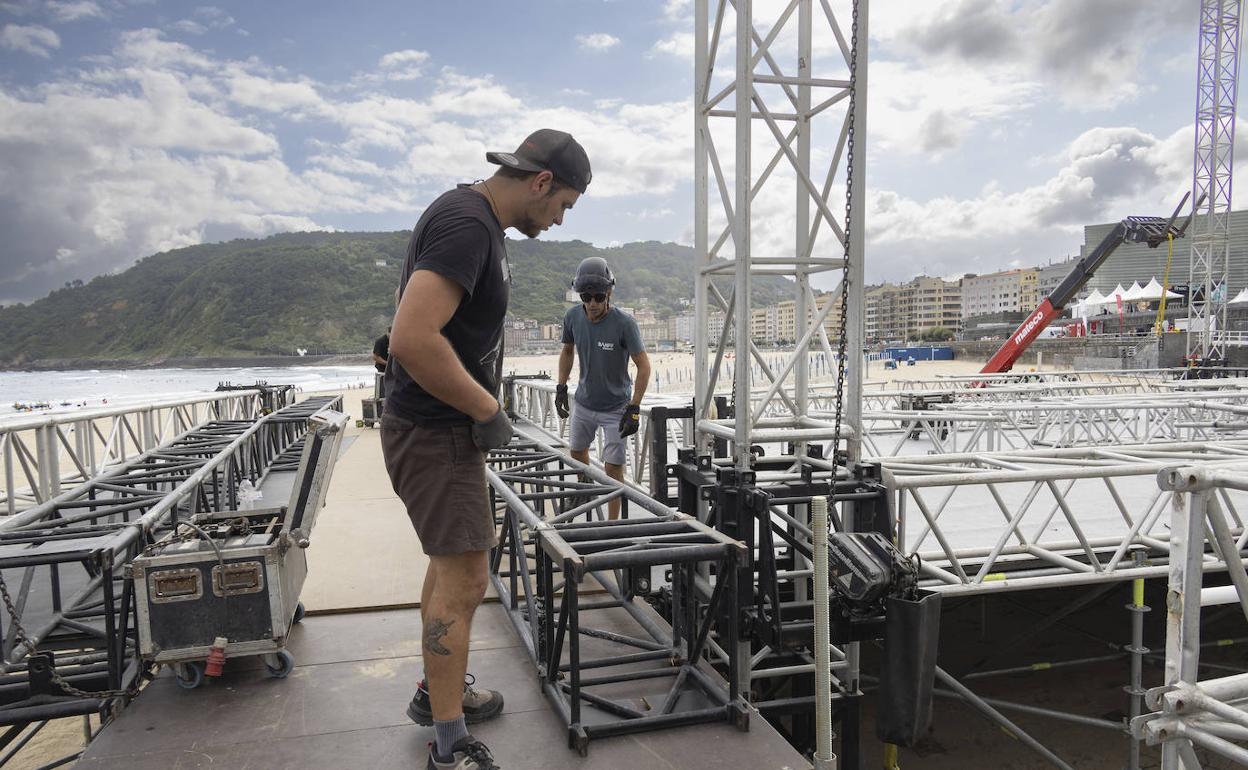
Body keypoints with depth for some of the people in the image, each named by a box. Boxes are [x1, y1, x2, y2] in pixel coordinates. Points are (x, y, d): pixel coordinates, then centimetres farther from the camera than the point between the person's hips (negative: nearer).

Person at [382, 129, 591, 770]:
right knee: (465, 579, -5)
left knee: (453, 562, 21)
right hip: (435, 434, -11)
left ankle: (437, 692, 39)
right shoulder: (466, 223, -21)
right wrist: (488, 410, -21)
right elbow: (413, 340, -33)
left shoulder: (474, 219, 12)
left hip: (451, 429, 11)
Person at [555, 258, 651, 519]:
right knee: (577, 451, 23)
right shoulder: (573, 317, -10)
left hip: (616, 407, -5)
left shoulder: (624, 323, -24)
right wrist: (561, 387, 3)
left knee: (613, 467, -5)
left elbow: (643, 365, -19)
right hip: (584, 401, 5)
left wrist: (634, 409, -24)